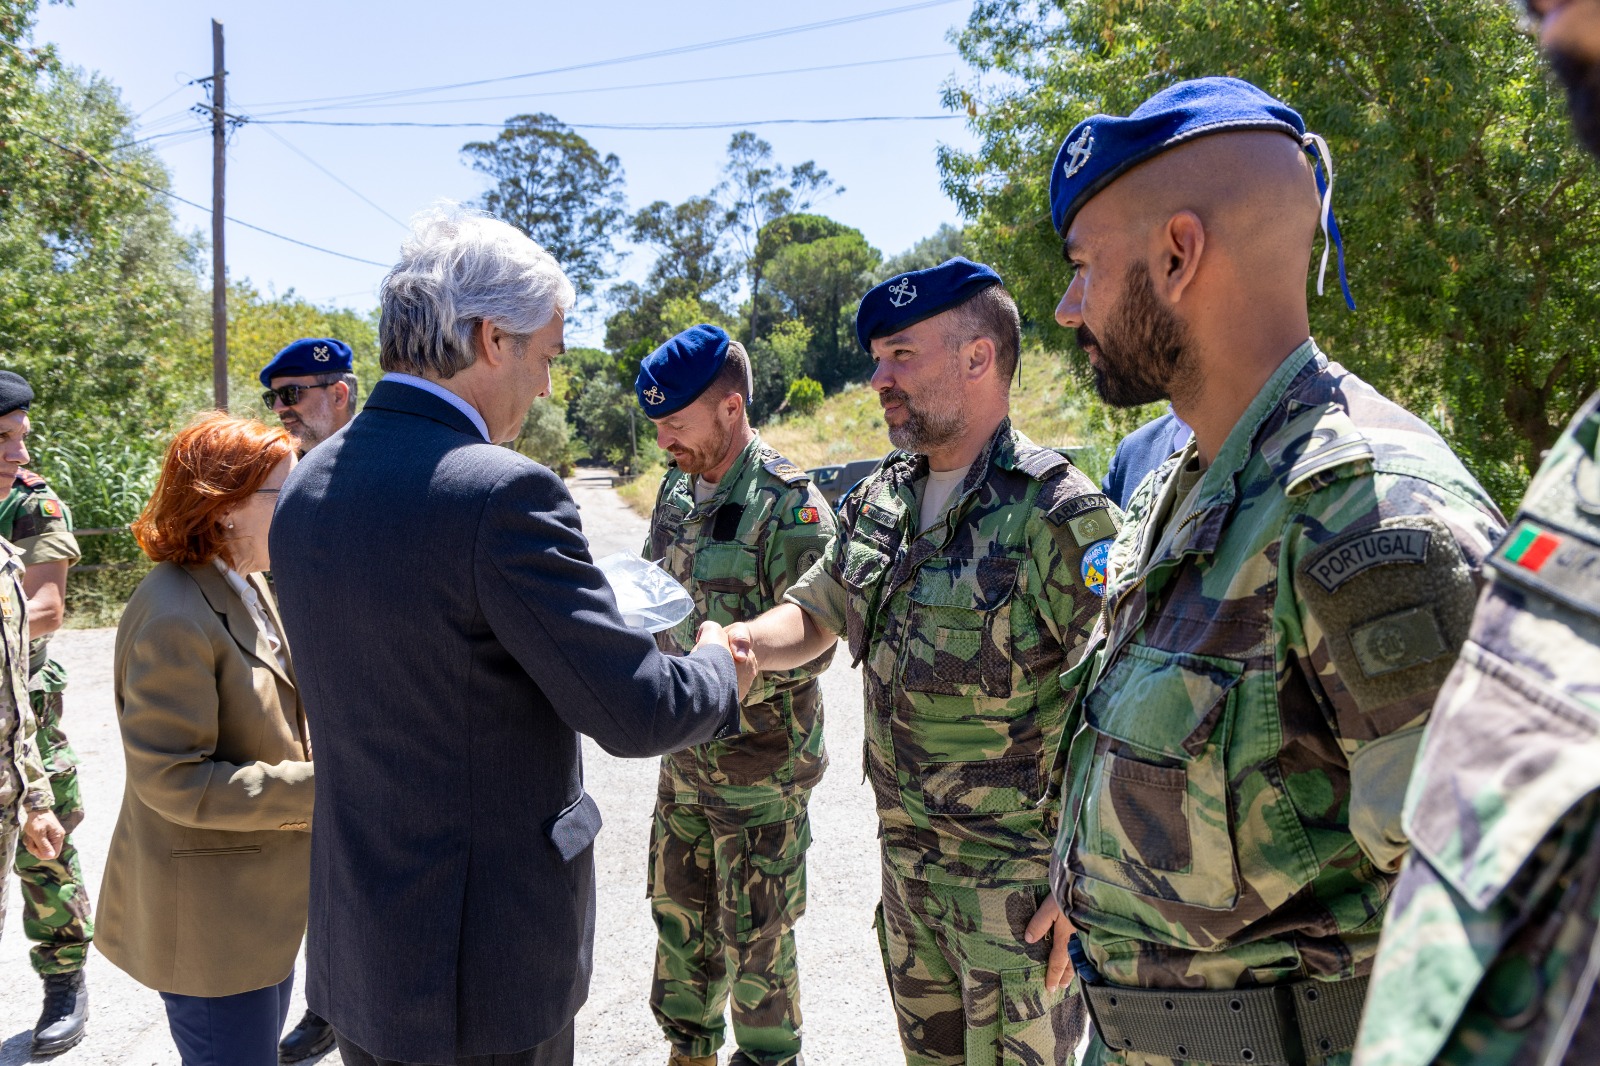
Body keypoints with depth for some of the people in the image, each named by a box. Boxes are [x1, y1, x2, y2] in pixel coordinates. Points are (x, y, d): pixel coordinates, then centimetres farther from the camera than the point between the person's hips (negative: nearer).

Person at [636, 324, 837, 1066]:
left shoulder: (789, 507, -18)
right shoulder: (676, 489, 5)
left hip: (758, 765, -7)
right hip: (684, 753, 7)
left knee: (755, 936, 8)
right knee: (678, 909, 20)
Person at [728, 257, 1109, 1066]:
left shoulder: (1057, 515, -18)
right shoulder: (881, 501, 4)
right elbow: (812, 616, 15)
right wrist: (744, 642, -8)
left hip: (1016, 870, -6)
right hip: (906, 852, 7)